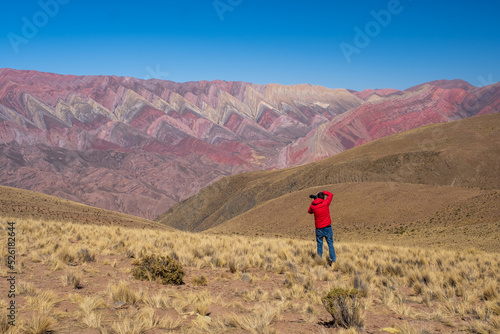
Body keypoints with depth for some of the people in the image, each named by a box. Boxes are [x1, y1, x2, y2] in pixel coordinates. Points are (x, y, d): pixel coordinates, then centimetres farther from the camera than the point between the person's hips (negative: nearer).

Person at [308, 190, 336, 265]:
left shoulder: (313, 206, -5)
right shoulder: (325, 203, -10)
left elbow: (310, 211, 18)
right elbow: (330, 195, 7)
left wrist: (314, 200, 17)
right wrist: (323, 192, 18)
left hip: (319, 229, 1)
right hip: (327, 227, -1)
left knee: (319, 245, 11)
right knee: (330, 245, 5)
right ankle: (333, 261, 2)